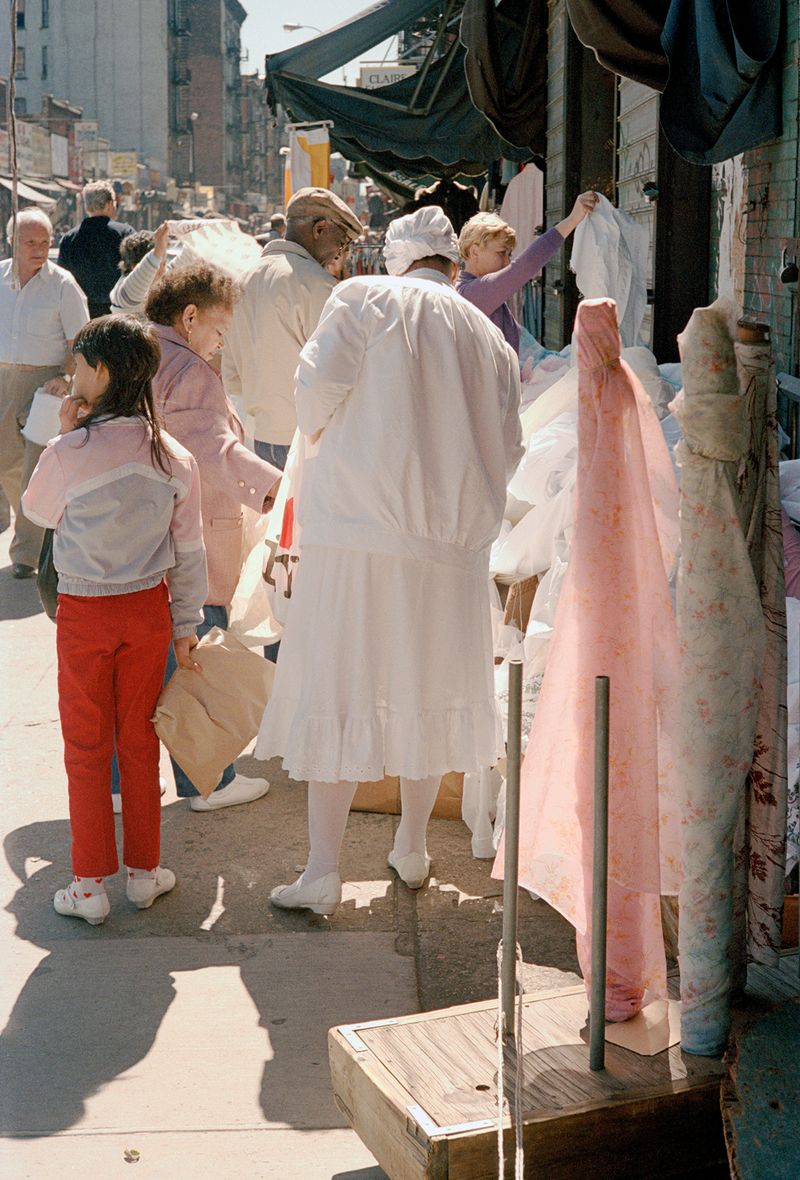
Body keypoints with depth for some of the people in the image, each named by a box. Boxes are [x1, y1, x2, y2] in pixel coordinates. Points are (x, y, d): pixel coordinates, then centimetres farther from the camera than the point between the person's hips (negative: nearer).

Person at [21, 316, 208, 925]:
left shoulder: (71, 453, -18)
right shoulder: (175, 458, -6)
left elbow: (37, 510, 3)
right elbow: (189, 554, 0)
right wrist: (187, 626, 10)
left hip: (84, 614, -3)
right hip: (148, 610, 3)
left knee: (87, 749, 9)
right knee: (140, 743, 16)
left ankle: (90, 885, 15)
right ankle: (144, 872, 25)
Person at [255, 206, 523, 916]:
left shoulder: (365, 298, 1)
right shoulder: (492, 340, 12)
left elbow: (320, 380, -11)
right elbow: (506, 452, 11)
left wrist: (318, 433, 9)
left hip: (360, 527, -4)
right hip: (453, 538, 4)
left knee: (339, 685, 3)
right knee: (429, 686, 16)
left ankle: (323, 872, 5)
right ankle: (413, 850, 30)